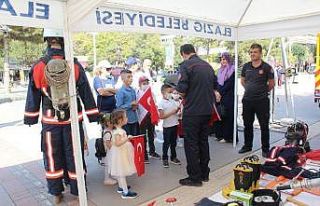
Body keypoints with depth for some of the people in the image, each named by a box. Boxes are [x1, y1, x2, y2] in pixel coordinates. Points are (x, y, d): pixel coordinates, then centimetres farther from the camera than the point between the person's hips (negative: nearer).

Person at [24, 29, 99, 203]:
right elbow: (86, 92, -3)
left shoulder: (39, 66, -5)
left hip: (50, 120, 1)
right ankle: (78, 191, 25)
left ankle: (56, 193, 28)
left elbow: (33, 95, 2)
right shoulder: (75, 65, -7)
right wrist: (92, 115, 4)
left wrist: (30, 117, 13)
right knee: (74, 154, 11)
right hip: (73, 119, 0)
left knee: (52, 156, 14)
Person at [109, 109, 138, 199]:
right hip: (120, 154, -10)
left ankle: (121, 187, 36)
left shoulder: (119, 130, 6)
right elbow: (117, 143, -32)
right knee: (122, 172, -2)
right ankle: (125, 192, 6)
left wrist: (127, 139, 14)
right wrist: (127, 139, -29)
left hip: (122, 154, 10)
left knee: (120, 172, 21)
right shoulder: (118, 131, -24)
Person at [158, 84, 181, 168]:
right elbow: (161, 116, -18)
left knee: (173, 142, 16)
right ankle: (164, 159, 19)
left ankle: (173, 157, 29)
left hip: (174, 124, 6)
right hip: (167, 126, -6)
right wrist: (172, 112, -21)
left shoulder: (172, 101, 5)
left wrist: (178, 109, -6)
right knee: (166, 143, 5)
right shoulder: (161, 103, -13)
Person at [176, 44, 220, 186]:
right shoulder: (207, 65, 11)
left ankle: (194, 177, 10)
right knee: (203, 141, 17)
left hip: (192, 111, -7)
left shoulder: (186, 65, -10)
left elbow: (181, 89, -18)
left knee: (191, 144, 3)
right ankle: (204, 174, 27)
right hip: (207, 109, 7)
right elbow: (215, 86, 16)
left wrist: (183, 95, 2)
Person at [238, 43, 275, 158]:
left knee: (264, 126, 3)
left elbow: (271, 83, 2)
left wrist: (263, 92, 9)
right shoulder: (246, 66, 6)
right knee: (247, 124, 14)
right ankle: (247, 146, 28)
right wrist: (249, 90, 12)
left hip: (262, 101, -4)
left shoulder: (266, 67, -6)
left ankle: (265, 149, 16)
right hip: (247, 100, 4)